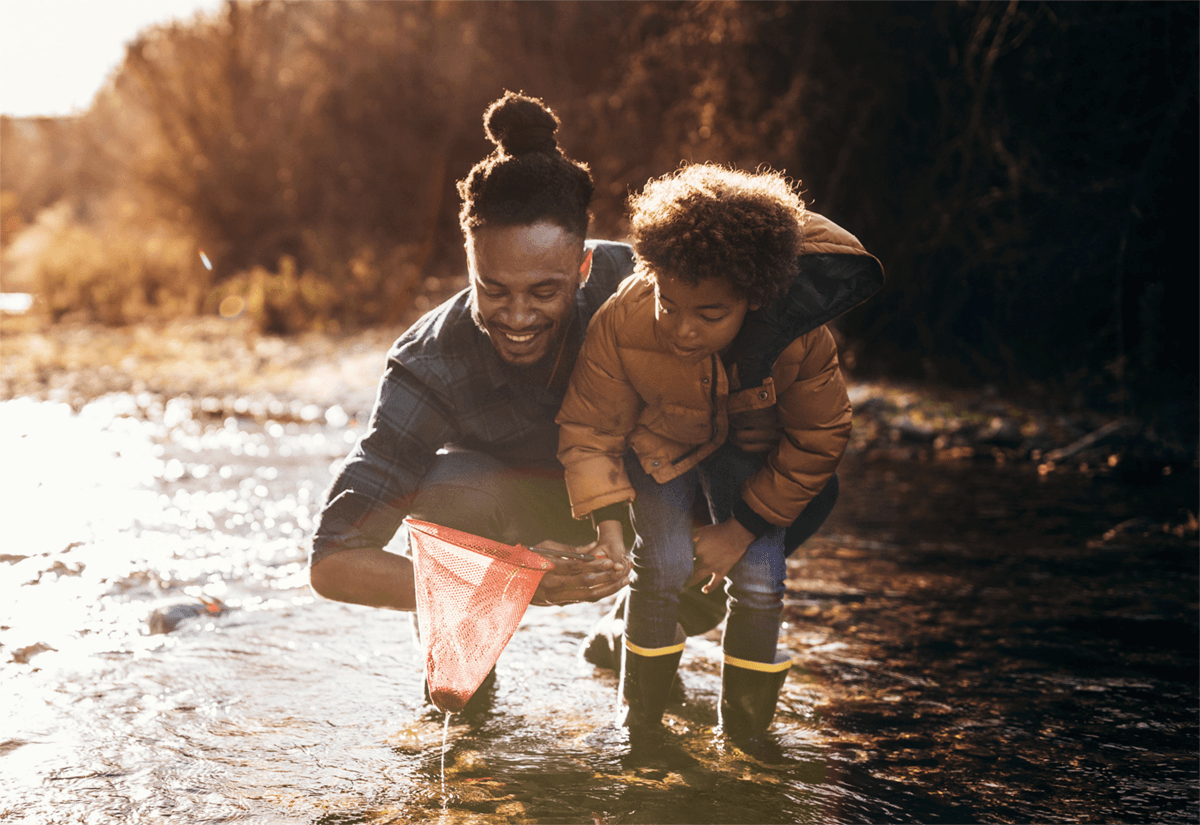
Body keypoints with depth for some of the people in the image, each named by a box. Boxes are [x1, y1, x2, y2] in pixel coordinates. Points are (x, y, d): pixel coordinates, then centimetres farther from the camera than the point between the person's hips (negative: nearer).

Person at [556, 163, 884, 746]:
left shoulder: (801, 340, -36)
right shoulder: (621, 322, -37)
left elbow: (817, 441, -18)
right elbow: (589, 427, -21)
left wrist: (741, 528, -17)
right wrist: (606, 523, -34)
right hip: (656, 438, -1)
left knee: (759, 580, -11)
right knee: (665, 565, -18)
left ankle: (743, 737, 11)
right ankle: (641, 724, 5)